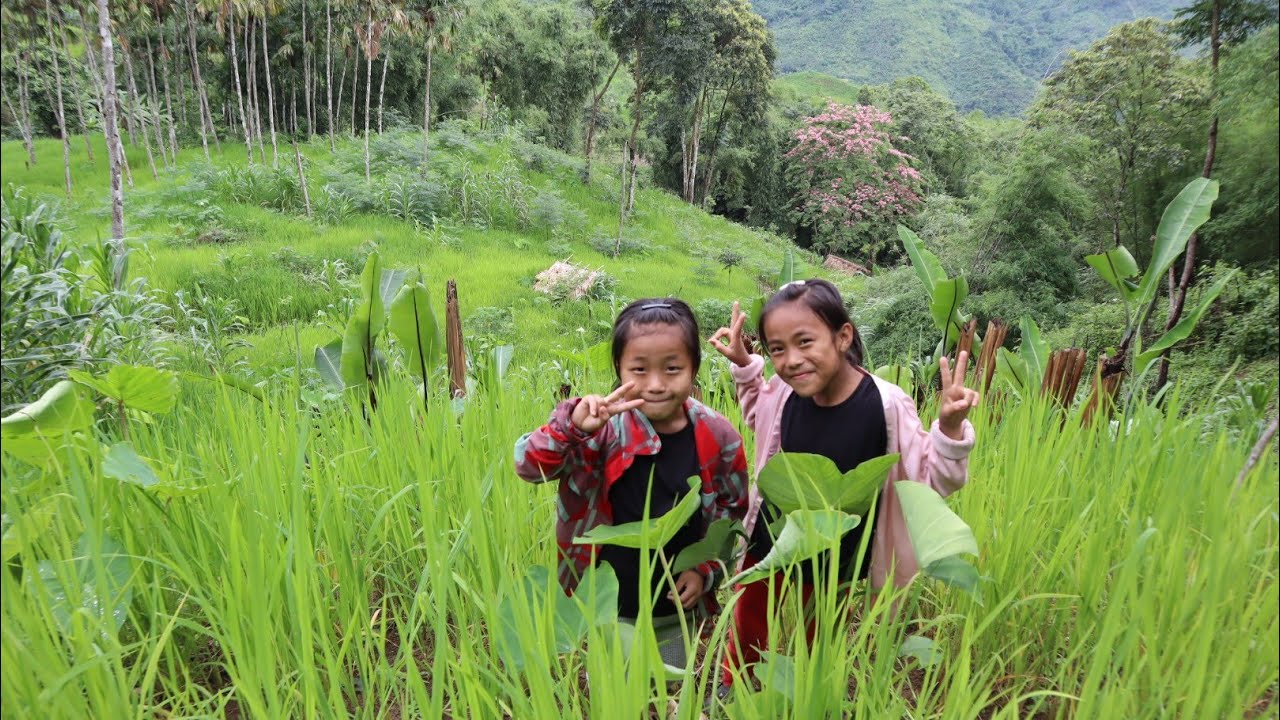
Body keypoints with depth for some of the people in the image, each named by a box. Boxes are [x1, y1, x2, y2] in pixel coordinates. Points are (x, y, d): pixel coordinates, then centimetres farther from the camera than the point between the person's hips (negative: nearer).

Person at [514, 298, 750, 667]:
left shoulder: (717, 437, -11)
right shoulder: (605, 428, -18)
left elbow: (732, 511, 3)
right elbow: (529, 466, -21)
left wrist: (706, 571, -6)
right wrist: (571, 426, -38)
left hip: (676, 610, 2)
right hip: (609, 608, -2)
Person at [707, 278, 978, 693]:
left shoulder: (885, 406, -27)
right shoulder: (785, 393, -14)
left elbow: (931, 481, -18)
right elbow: (759, 419, 10)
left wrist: (950, 428, -36)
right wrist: (743, 365, -3)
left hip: (833, 568, -3)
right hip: (767, 546, 4)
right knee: (746, 634, 26)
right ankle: (730, 694, 55)